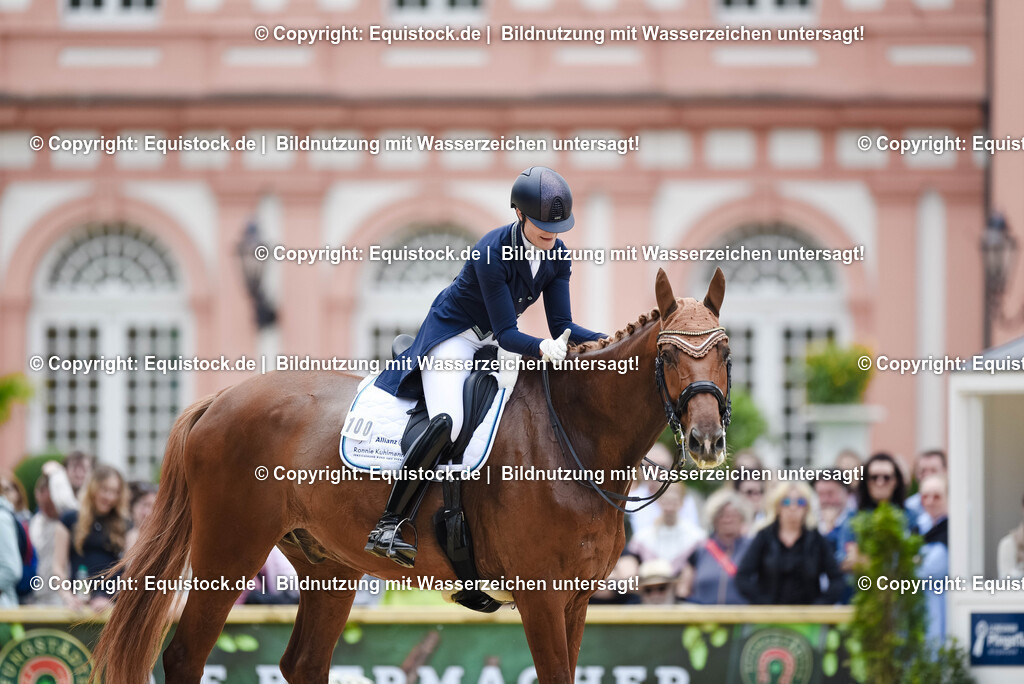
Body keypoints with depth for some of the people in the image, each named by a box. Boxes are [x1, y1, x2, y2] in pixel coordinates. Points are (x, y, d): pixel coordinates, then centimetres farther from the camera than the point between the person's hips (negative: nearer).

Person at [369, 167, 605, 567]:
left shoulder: (557, 256, -8)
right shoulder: (492, 253, -28)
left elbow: (561, 324, -8)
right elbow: (506, 334, -29)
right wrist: (542, 349, -48)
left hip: (497, 340, 8)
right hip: (454, 335, -8)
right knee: (447, 422, -31)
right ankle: (389, 526, -28)